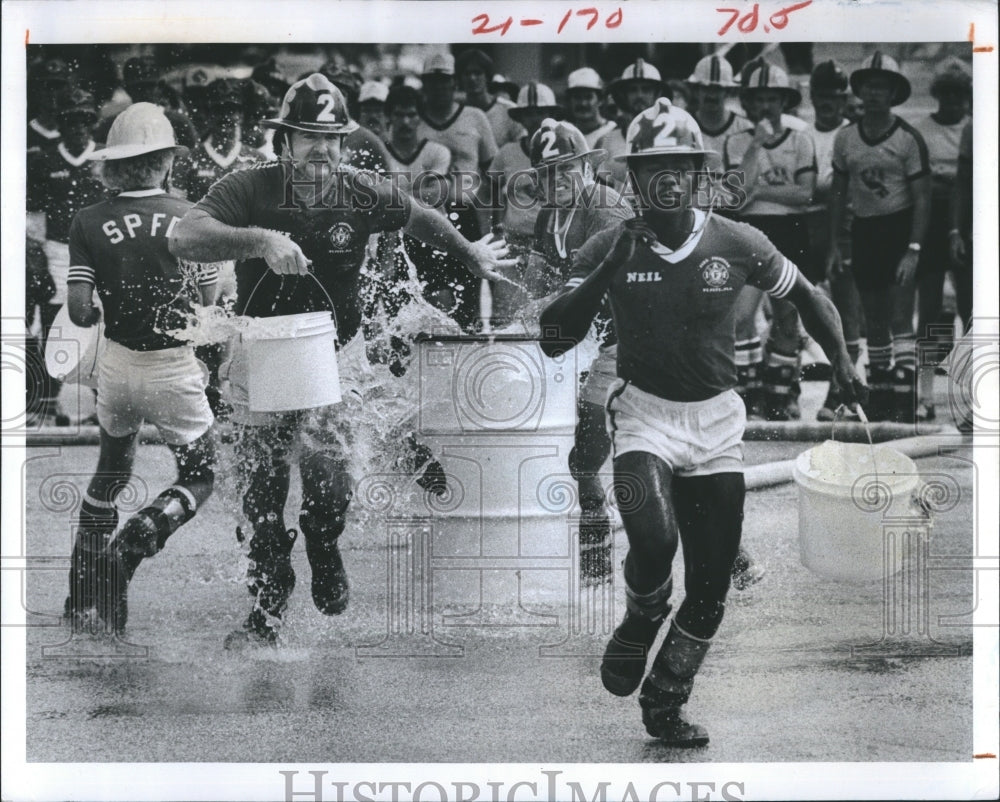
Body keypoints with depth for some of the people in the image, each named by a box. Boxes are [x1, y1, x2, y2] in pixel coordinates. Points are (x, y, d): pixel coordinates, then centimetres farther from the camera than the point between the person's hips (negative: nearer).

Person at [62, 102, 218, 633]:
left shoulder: (89, 223, -6)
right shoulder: (189, 217, -9)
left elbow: (79, 311, -9)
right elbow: (208, 302, -5)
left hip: (117, 365, 3)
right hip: (174, 369, -3)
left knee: (111, 471, 24)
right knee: (199, 478, 14)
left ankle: (83, 599, 21)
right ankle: (130, 547, -12)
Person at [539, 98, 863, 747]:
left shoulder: (736, 244, -3)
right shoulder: (610, 250, -5)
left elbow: (806, 297, 12)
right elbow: (554, 340, -10)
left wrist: (842, 361, 0)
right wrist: (603, 276, -20)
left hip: (717, 424, 2)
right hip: (644, 417, -2)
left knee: (712, 588, 3)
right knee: (653, 536, -30)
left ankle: (665, 705, 23)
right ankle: (638, 629, 3)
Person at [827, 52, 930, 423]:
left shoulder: (908, 138, -9)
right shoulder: (845, 138, 5)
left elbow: (922, 197, -9)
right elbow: (838, 193, 12)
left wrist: (913, 249, -16)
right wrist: (833, 245, 8)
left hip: (900, 229, -5)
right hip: (863, 232, 5)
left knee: (900, 320, -10)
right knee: (874, 323, 10)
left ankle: (904, 401, -12)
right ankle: (880, 395, 17)